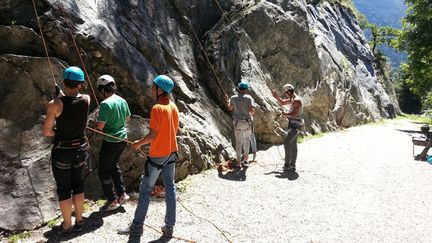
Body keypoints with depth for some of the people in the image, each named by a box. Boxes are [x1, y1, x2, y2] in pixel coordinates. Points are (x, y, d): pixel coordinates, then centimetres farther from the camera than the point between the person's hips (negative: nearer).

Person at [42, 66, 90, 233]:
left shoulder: (55, 104, -19)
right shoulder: (86, 99, -10)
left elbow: (46, 132, -12)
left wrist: (60, 132, 4)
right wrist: (61, 94, 22)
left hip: (62, 152, -3)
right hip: (80, 149, 4)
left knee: (63, 189, 13)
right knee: (78, 184, 21)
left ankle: (67, 225, 28)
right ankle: (79, 221, 33)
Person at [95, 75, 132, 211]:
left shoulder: (105, 104, -20)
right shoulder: (122, 101, 2)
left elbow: (100, 126, -19)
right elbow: (128, 119, 15)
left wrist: (97, 118, 1)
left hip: (110, 142, -7)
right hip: (123, 139, 8)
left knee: (104, 171, 9)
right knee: (114, 165, 25)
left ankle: (112, 200, 17)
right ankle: (122, 193, 27)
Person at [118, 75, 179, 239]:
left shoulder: (157, 108, -18)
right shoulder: (174, 107, 3)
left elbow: (152, 135, -17)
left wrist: (139, 143, -2)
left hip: (158, 154, -7)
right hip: (172, 152, 7)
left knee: (145, 190, 6)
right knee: (170, 188, 12)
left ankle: (137, 227, 17)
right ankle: (169, 227, 20)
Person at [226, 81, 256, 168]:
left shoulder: (233, 98, 0)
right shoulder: (249, 98, -8)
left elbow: (230, 108, 15)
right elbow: (252, 110, -18)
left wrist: (227, 101, 32)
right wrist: (253, 110, 5)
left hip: (237, 123, 1)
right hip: (247, 122, -1)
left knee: (238, 142, 8)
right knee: (247, 139, 20)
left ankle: (239, 162, 10)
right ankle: (245, 157, 24)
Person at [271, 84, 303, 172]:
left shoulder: (297, 100, -19)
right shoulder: (292, 99, 13)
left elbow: (294, 114, -25)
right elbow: (282, 103, 23)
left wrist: (285, 114, -9)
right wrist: (276, 96, 9)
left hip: (295, 125, -10)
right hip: (292, 124, 10)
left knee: (287, 143, -13)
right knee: (293, 144, 11)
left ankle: (287, 164, -8)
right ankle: (292, 165, 17)